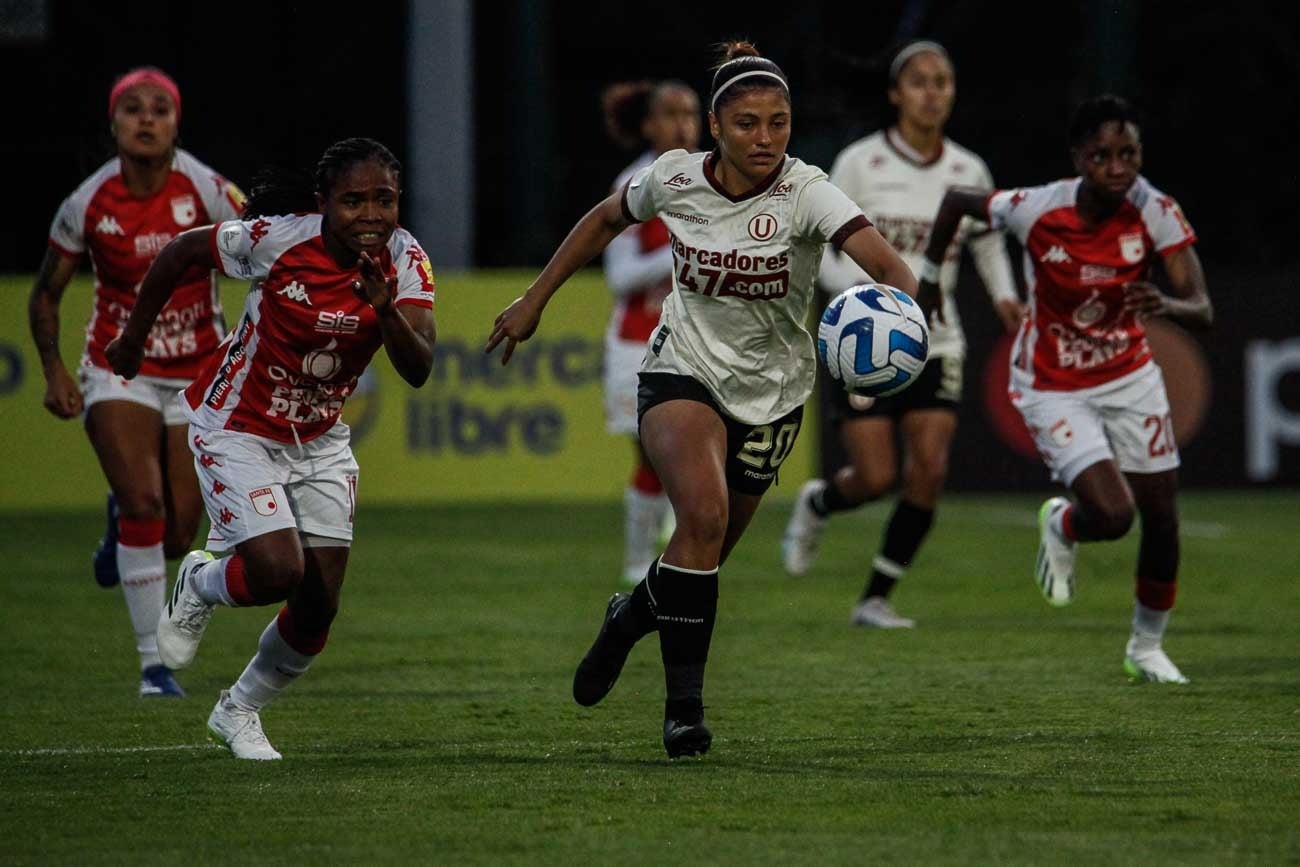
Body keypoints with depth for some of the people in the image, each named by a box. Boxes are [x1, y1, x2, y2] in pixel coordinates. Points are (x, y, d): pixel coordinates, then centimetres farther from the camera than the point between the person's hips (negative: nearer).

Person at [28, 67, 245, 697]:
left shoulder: (206, 191, -14)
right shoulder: (88, 205, -11)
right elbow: (45, 296, 3)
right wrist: (54, 372, -10)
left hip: (198, 375, 1)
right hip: (119, 372, -1)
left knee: (177, 538, 1)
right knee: (144, 500, -20)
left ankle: (121, 523, 40)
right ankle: (154, 664, -10)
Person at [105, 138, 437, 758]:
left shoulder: (404, 261, -15)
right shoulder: (277, 239, -25)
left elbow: (418, 370, -24)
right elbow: (180, 252, -9)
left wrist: (386, 309, -43)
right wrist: (133, 338, 3)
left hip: (319, 440, 4)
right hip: (237, 430, -4)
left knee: (319, 606, 2)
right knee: (278, 572, -21)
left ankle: (239, 710, 29)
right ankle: (199, 587, 15)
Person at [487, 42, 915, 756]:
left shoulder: (805, 193, -20)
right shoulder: (674, 178, -11)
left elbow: (876, 252, -37)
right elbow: (605, 220, 11)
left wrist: (906, 297, -59)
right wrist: (534, 300, 13)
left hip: (770, 394, 1)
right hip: (682, 371, -1)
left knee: (706, 554, 11)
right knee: (703, 513, -27)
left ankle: (631, 616, 46)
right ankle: (684, 703, -19)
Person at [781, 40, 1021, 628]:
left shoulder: (969, 172, 4)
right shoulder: (860, 163, -7)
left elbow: (988, 243, 20)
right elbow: (818, 248, -6)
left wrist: (1004, 296, 2)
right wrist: (864, 290, -24)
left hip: (936, 343, 3)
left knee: (929, 473, -10)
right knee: (876, 477, -8)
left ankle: (876, 598, 4)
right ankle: (816, 504, 29)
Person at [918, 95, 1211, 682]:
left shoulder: (1155, 211, -19)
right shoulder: (1038, 210, -24)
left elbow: (1202, 312, -25)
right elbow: (956, 200, -4)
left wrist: (1167, 304, -48)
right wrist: (928, 276, 6)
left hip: (1130, 377, 3)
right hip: (1053, 388, -3)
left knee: (1162, 521, 5)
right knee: (1112, 513, -20)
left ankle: (1146, 647, 31)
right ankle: (1062, 527, 19)